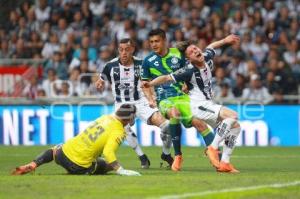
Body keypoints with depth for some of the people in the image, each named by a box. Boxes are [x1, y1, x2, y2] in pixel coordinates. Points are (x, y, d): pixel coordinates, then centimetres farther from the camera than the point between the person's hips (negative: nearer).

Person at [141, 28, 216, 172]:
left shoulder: (177, 54, 6)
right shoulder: (148, 61, 4)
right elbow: (145, 83, 14)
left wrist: (186, 84, -1)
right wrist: (150, 99, -1)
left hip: (182, 96, 2)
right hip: (164, 99, -2)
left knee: (197, 121, -17)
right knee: (174, 113, -34)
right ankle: (178, 156, -23)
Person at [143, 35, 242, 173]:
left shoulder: (207, 59, 2)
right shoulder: (189, 71, -19)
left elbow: (210, 47, 24)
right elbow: (167, 78, -19)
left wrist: (225, 40, 36)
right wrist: (150, 84, -26)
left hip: (209, 105, 9)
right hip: (198, 105, -9)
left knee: (235, 126, 6)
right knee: (232, 115, -24)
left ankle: (224, 163, 3)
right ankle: (213, 148, -21)